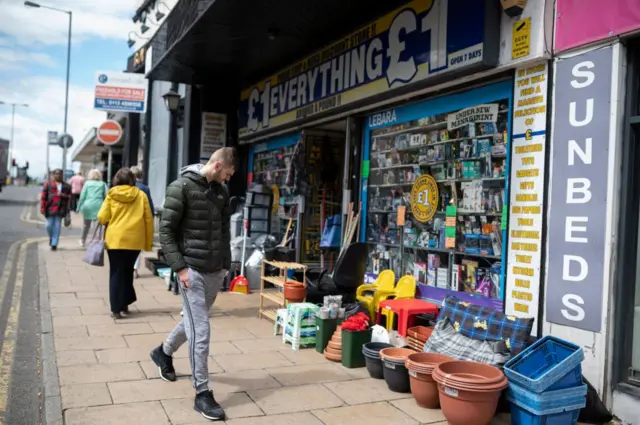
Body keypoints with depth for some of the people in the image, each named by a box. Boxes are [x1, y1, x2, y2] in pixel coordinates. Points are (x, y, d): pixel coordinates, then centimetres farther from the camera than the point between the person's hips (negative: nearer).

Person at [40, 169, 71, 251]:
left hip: (60, 209, 1)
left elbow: (69, 196, 13)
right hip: (50, 208, -1)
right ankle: (51, 238, 29)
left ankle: (54, 244, 6)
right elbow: (43, 196, -1)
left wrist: (63, 195, -9)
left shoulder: (66, 186, 9)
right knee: (49, 225, -2)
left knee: (57, 226, -1)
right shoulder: (48, 184, 3)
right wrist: (42, 207, -7)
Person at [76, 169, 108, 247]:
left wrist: (79, 207, 8)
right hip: (98, 206, -1)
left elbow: (82, 196, 4)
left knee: (86, 224, 17)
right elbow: (107, 195, -2)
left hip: (88, 205, 2)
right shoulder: (103, 184, 8)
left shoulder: (87, 183, 7)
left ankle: (82, 240, 32)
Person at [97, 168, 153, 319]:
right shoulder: (141, 195, 2)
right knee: (128, 271, 19)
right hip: (135, 240, 1)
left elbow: (102, 218, -3)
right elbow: (148, 220, 2)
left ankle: (116, 308, 3)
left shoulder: (111, 195, 0)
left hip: (115, 239, -1)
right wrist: (149, 242, 9)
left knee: (116, 273, 6)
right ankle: (124, 304, 25)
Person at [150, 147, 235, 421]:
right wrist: (179, 267, -16)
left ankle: (164, 353, 47)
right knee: (200, 330, -5)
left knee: (195, 323, 20)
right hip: (192, 270, -7)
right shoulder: (182, 187, -11)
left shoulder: (222, 192, 9)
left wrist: (226, 263, 12)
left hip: (215, 270, 7)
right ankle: (202, 394, 4)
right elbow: (166, 230, -11)